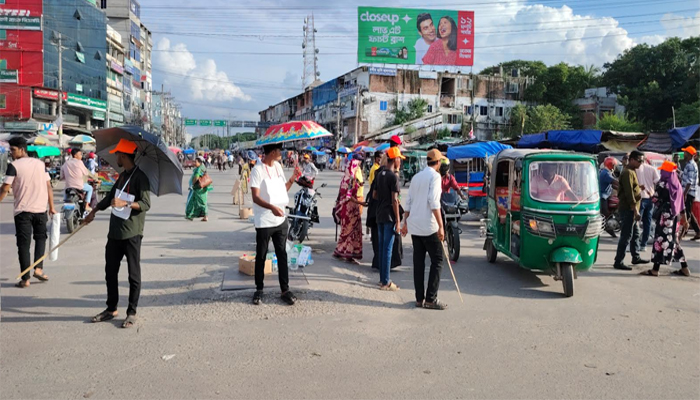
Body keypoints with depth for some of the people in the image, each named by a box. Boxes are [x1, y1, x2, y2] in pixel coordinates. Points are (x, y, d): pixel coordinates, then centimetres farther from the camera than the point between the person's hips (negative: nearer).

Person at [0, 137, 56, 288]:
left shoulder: (14, 166, -5)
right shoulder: (40, 163, 7)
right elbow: (48, 186, 6)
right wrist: (51, 207, 12)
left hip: (23, 210, -3)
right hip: (41, 208, 3)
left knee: (23, 244, 3)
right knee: (40, 237, 21)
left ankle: (25, 279, 3)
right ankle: (38, 268, 6)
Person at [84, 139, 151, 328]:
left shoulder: (140, 177, -13)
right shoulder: (122, 176, 14)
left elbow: (146, 204, -19)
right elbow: (111, 196, 27)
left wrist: (124, 203, -33)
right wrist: (94, 211, 34)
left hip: (131, 233, -9)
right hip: (115, 232, 9)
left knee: (134, 275, 2)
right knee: (110, 271, 14)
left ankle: (132, 313, 10)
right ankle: (111, 309, 26)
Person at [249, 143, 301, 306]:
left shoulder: (278, 166, 9)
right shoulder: (258, 170, -12)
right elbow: (255, 197, -20)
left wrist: (292, 179, 4)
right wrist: (271, 207, -35)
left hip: (281, 220, 6)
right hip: (264, 222, -6)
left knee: (282, 255, 9)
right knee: (261, 256, 7)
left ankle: (285, 289, 16)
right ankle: (259, 289, 21)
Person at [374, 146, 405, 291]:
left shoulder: (380, 175, 10)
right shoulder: (393, 176, -14)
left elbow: (374, 195, 17)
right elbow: (394, 200, -17)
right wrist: (398, 220, -14)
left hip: (379, 215, 8)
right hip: (389, 216, -8)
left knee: (381, 247, 13)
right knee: (387, 249, -4)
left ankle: (382, 278, 21)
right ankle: (385, 282, 1)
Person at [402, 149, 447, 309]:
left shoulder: (416, 177, 15)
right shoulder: (435, 176, -7)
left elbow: (408, 202, 16)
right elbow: (433, 202, -17)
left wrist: (405, 223, 22)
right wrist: (441, 226, -17)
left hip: (414, 225, 7)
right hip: (428, 226, -7)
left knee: (418, 261, 9)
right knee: (437, 260, 0)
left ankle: (419, 298, 12)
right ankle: (431, 298, -2)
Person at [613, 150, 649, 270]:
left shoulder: (632, 171, 18)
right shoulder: (628, 172, -15)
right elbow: (629, 193, -21)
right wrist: (635, 210, -23)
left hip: (631, 209, 11)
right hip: (628, 209, -11)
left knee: (636, 233, 18)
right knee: (626, 236, -9)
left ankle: (636, 258, 30)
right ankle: (618, 262, -7)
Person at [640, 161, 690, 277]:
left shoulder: (662, 184, -11)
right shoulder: (677, 185, 10)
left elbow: (655, 199, -11)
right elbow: (682, 203, 13)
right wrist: (684, 219, 18)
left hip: (665, 216, -7)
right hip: (675, 217, 7)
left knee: (661, 240, -5)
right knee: (674, 241, 15)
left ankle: (655, 270, -2)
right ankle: (684, 268, 18)